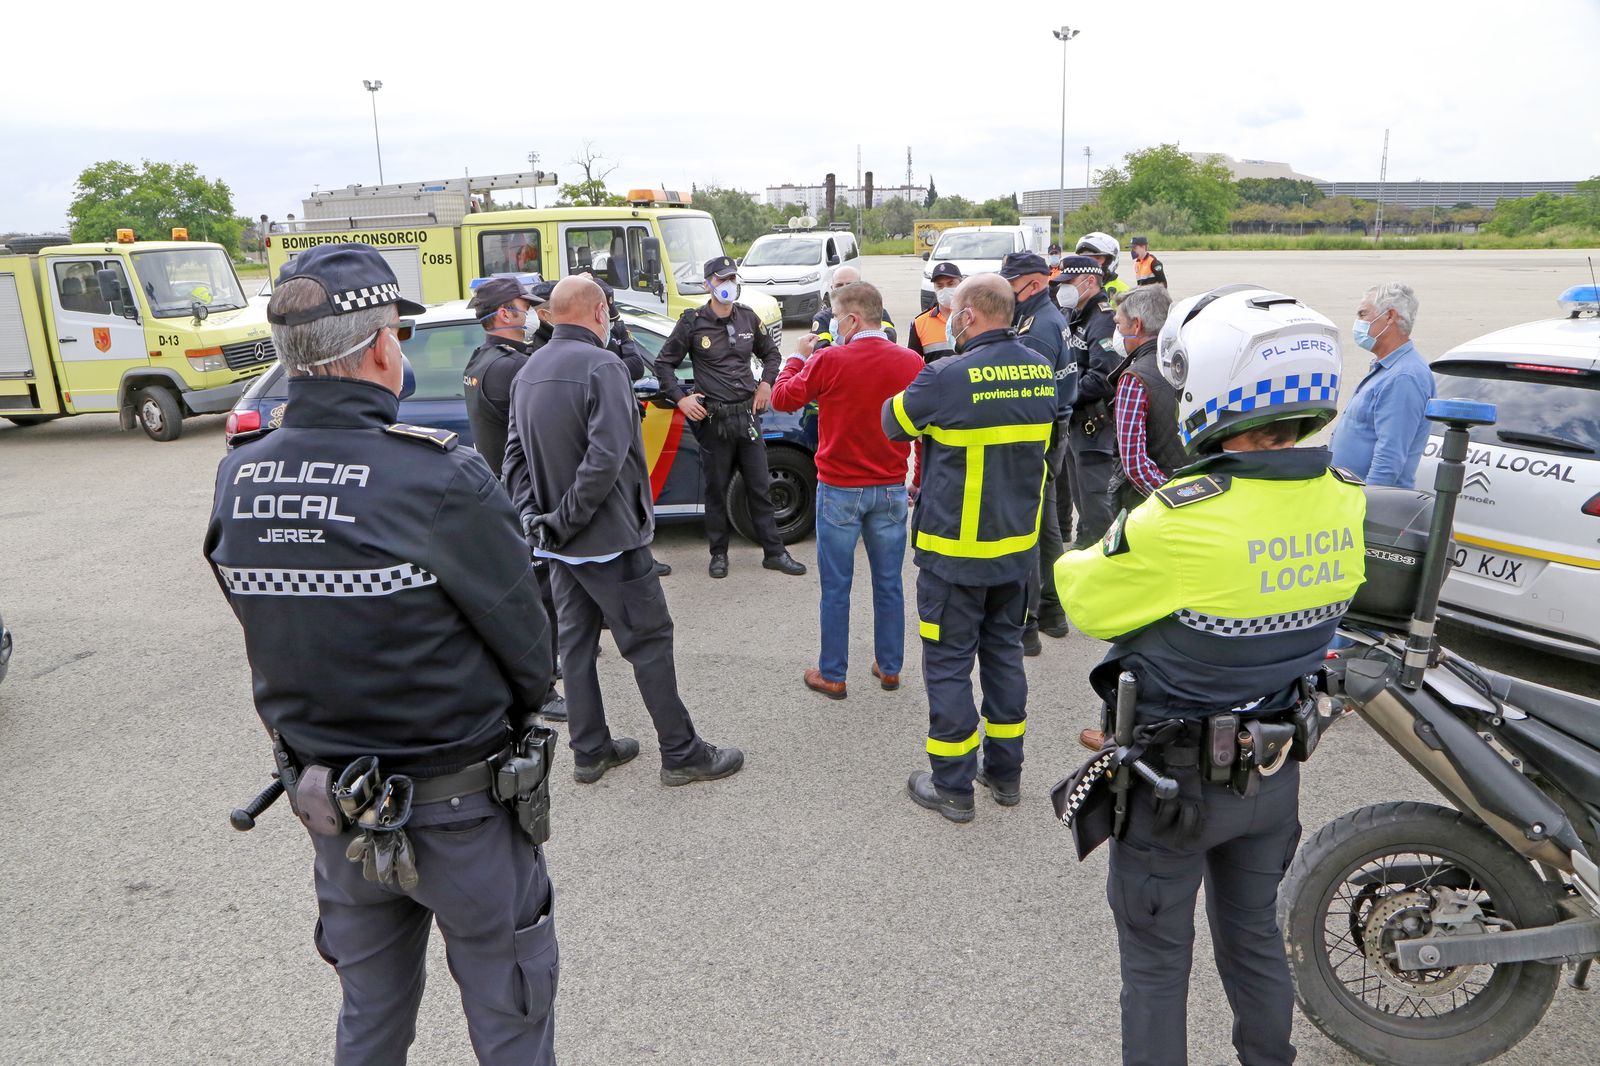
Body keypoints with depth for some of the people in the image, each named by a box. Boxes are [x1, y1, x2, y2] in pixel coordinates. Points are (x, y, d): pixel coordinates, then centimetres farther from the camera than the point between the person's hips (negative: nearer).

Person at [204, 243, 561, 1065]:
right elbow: (527, 644, -14)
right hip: (460, 809, -5)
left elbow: (276, 641, 3)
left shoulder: (236, 483, -7)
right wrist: (515, 716, 6)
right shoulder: (442, 480, -25)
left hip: (334, 808, 6)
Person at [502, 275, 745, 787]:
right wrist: (567, 520, -17)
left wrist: (534, 517, 3)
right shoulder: (601, 366, -17)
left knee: (576, 643, 15)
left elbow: (516, 455, 9)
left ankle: (590, 751, 25)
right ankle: (681, 753, 9)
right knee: (649, 640, 1)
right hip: (609, 537, -8)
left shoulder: (527, 373, 10)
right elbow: (607, 457, -26)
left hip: (559, 543, 8)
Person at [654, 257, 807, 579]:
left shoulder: (747, 317, 9)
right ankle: (719, 554, 19)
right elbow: (664, 364, 3)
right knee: (716, 490, 6)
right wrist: (680, 398, -7)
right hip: (713, 419, -3)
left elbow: (770, 353, 24)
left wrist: (766, 383, 9)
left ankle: (774, 552, 14)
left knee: (760, 487, 7)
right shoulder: (693, 322, -3)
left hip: (747, 414, 3)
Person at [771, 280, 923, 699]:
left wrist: (799, 358, 16)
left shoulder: (827, 361, -14)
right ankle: (889, 668, 25)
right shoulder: (912, 363, -3)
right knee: (889, 582, 14)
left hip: (840, 490, -3)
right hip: (891, 489, 3)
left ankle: (832, 675, 15)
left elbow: (782, 399, -1)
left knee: (836, 586, 6)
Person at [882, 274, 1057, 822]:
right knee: (1005, 652, 18)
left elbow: (894, 423, -3)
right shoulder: (1041, 370, 0)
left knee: (949, 662, 6)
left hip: (954, 550, -6)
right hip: (1019, 545, 6)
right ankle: (1005, 773, 29)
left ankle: (953, 786, 16)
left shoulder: (949, 376, -19)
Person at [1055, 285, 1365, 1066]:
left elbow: (1089, 605, -15)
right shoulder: (1344, 503, -10)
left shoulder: (1182, 521, -30)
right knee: (1254, 937, 27)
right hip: (1276, 769, 6)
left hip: (1176, 778, -6)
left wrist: (1075, 560, 5)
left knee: (1157, 960, 14)